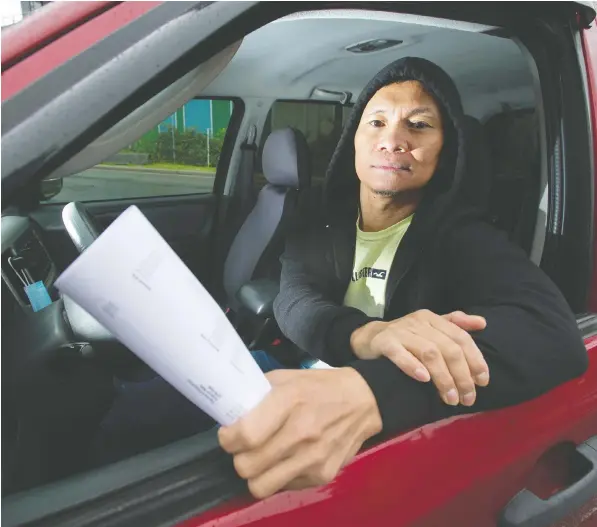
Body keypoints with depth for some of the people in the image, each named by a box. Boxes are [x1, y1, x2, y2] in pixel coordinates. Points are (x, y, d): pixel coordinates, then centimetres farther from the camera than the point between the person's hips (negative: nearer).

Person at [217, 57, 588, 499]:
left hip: (414, 435, -3)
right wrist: (365, 335, -37)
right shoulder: (321, 212, 2)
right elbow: (293, 302, -12)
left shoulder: (459, 231, -10)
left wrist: (368, 391, -44)